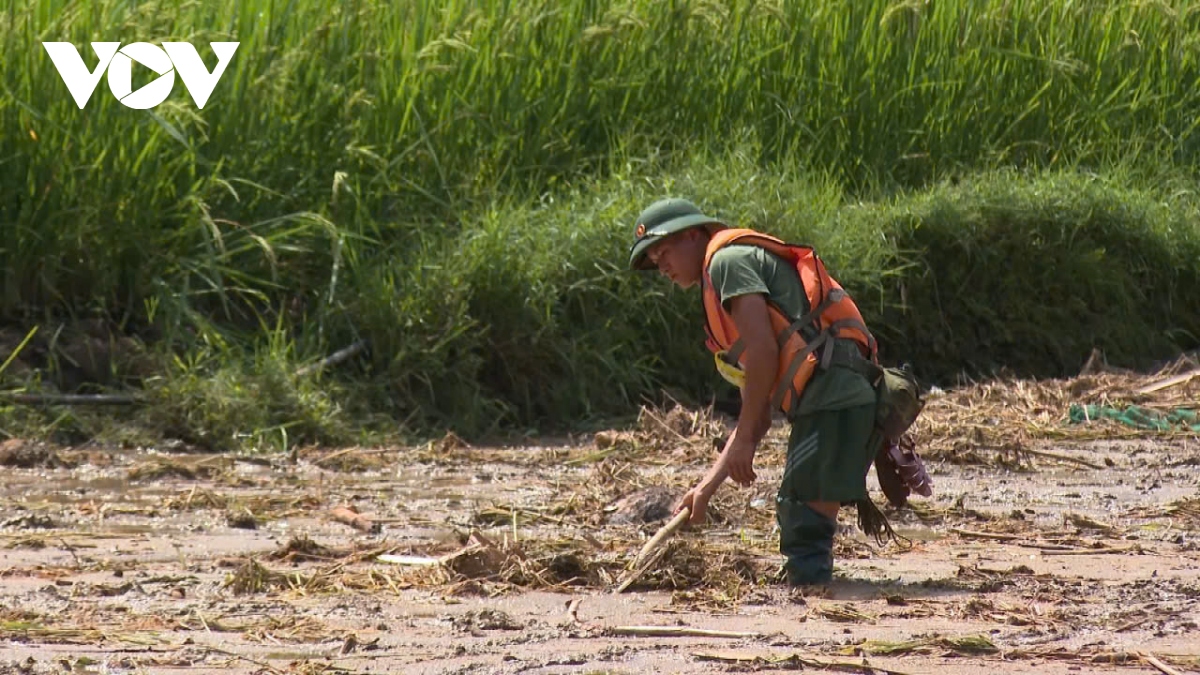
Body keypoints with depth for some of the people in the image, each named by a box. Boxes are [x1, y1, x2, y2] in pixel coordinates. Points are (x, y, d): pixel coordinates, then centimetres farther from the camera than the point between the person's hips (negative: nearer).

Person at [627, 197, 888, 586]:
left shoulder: (728, 260, 3)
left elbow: (763, 349, -11)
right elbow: (757, 410, 31)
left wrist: (743, 441, -7)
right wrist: (708, 485, 27)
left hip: (830, 394, -10)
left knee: (805, 520, -14)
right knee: (797, 514, 10)